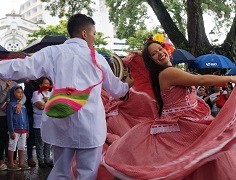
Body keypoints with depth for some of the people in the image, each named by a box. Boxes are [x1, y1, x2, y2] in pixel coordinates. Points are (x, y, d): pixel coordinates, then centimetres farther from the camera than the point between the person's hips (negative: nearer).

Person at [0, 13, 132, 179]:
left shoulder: (53, 52, 2)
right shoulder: (98, 59, 7)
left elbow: (25, 68, -7)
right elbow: (116, 88, 21)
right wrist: (128, 85, 42)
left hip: (62, 125, 2)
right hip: (90, 126, -1)